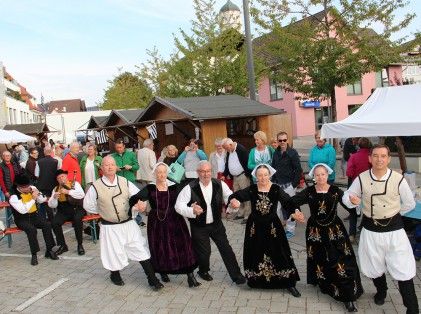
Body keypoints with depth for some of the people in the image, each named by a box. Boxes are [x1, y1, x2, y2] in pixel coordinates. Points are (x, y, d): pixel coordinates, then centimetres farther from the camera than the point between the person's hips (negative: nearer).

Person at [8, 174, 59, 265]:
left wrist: (37, 194, -11)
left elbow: (41, 200, 10)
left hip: (34, 215, 4)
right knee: (31, 229, -34)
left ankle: (49, 250, -13)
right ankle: (34, 255, -21)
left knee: (47, 224, -23)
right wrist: (33, 199, -24)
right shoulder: (14, 197, -15)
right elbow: (23, 210, -27)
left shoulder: (32, 188, 0)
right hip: (22, 219, -4)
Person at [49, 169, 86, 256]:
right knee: (54, 222, -22)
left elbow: (82, 195, -18)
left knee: (77, 219, -33)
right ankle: (63, 245, -1)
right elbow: (52, 205, 3)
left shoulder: (75, 184, -1)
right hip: (64, 211, 4)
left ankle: (80, 245, -14)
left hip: (77, 209, -3)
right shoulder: (56, 189, 8)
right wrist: (54, 197, -17)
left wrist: (68, 192, -25)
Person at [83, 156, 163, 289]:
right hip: (109, 227, -2)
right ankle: (115, 275, 39)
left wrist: (137, 206, -19)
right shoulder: (96, 187, -9)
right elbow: (88, 205, 3)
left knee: (141, 250, 1)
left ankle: (152, 278, 11)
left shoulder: (125, 182, -2)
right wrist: (104, 212, 3)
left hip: (128, 223, 2)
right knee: (114, 253, 8)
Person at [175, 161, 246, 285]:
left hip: (216, 224, 3)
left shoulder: (219, 184, -7)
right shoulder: (190, 188, -16)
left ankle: (236, 275, 21)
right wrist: (192, 211, -33)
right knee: (204, 251, 7)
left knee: (226, 249, 6)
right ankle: (203, 271, 39)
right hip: (198, 227, -2)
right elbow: (179, 205, -16)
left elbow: (229, 196, 0)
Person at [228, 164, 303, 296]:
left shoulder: (276, 189, -8)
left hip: (272, 226, -1)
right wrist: (233, 200, -38)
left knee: (279, 253, 2)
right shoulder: (251, 189, -4)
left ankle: (289, 283, 14)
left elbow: (287, 202, -20)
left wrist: (294, 212, -40)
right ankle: (255, 280, 32)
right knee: (255, 254, 11)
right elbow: (236, 195, -14)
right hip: (255, 227, 2)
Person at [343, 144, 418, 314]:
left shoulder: (398, 179, -12)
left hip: (394, 229, -2)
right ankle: (381, 291, 51)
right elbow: (346, 196, 1)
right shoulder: (361, 179, -8)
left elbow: (410, 204, 3)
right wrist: (351, 200, -21)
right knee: (374, 267, 20)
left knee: (404, 270, -3)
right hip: (370, 229, 2)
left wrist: (391, 212, 3)